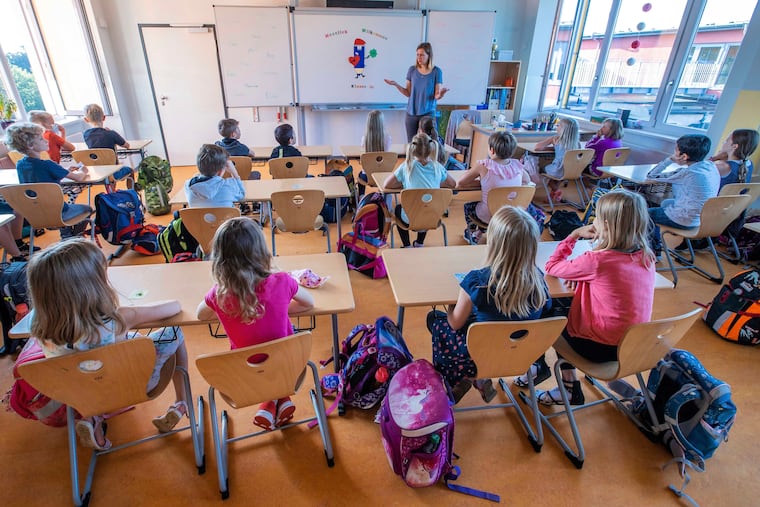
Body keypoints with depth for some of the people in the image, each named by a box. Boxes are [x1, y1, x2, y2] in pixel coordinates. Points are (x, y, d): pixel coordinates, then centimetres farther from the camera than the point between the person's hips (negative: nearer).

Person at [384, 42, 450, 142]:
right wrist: (396, 84, -6)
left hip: (428, 113, -2)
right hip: (411, 113, 2)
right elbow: (408, 93, 6)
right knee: (411, 143, 5)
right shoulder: (412, 70, 3)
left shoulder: (436, 72, -3)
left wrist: (442, 93, -26)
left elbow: (437, 96, -4)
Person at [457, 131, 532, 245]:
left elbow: (459, 184, -14)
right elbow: (527, 181, 10)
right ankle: (479, 234, 46)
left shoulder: (484, 165, -20)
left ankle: (471, 233, 48)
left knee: (468, 205, 28)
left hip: (488, 217, -4)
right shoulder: (517, 165, -9)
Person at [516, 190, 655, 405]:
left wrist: (574, 235, -5)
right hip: (634, 344, 7)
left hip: (602, 348, -6)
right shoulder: (647, 257, -5)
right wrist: (581, 273, -2)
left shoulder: (597, 261, -27)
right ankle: (569, 386, 27)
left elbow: (552, 267, -12)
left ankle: (539, 366, 41)